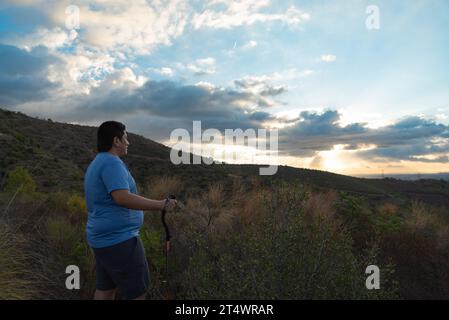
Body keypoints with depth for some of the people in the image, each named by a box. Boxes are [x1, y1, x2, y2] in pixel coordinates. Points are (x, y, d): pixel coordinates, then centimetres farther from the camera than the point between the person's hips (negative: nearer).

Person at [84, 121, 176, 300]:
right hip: (118, 240, -10)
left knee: (105, 289, 19)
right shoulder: (111, 162, -19)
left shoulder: (96, 164, 13)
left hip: (103, 238, 10)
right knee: (137, 292, 1)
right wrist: (162, 205, -27)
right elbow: (123, 198, -32)